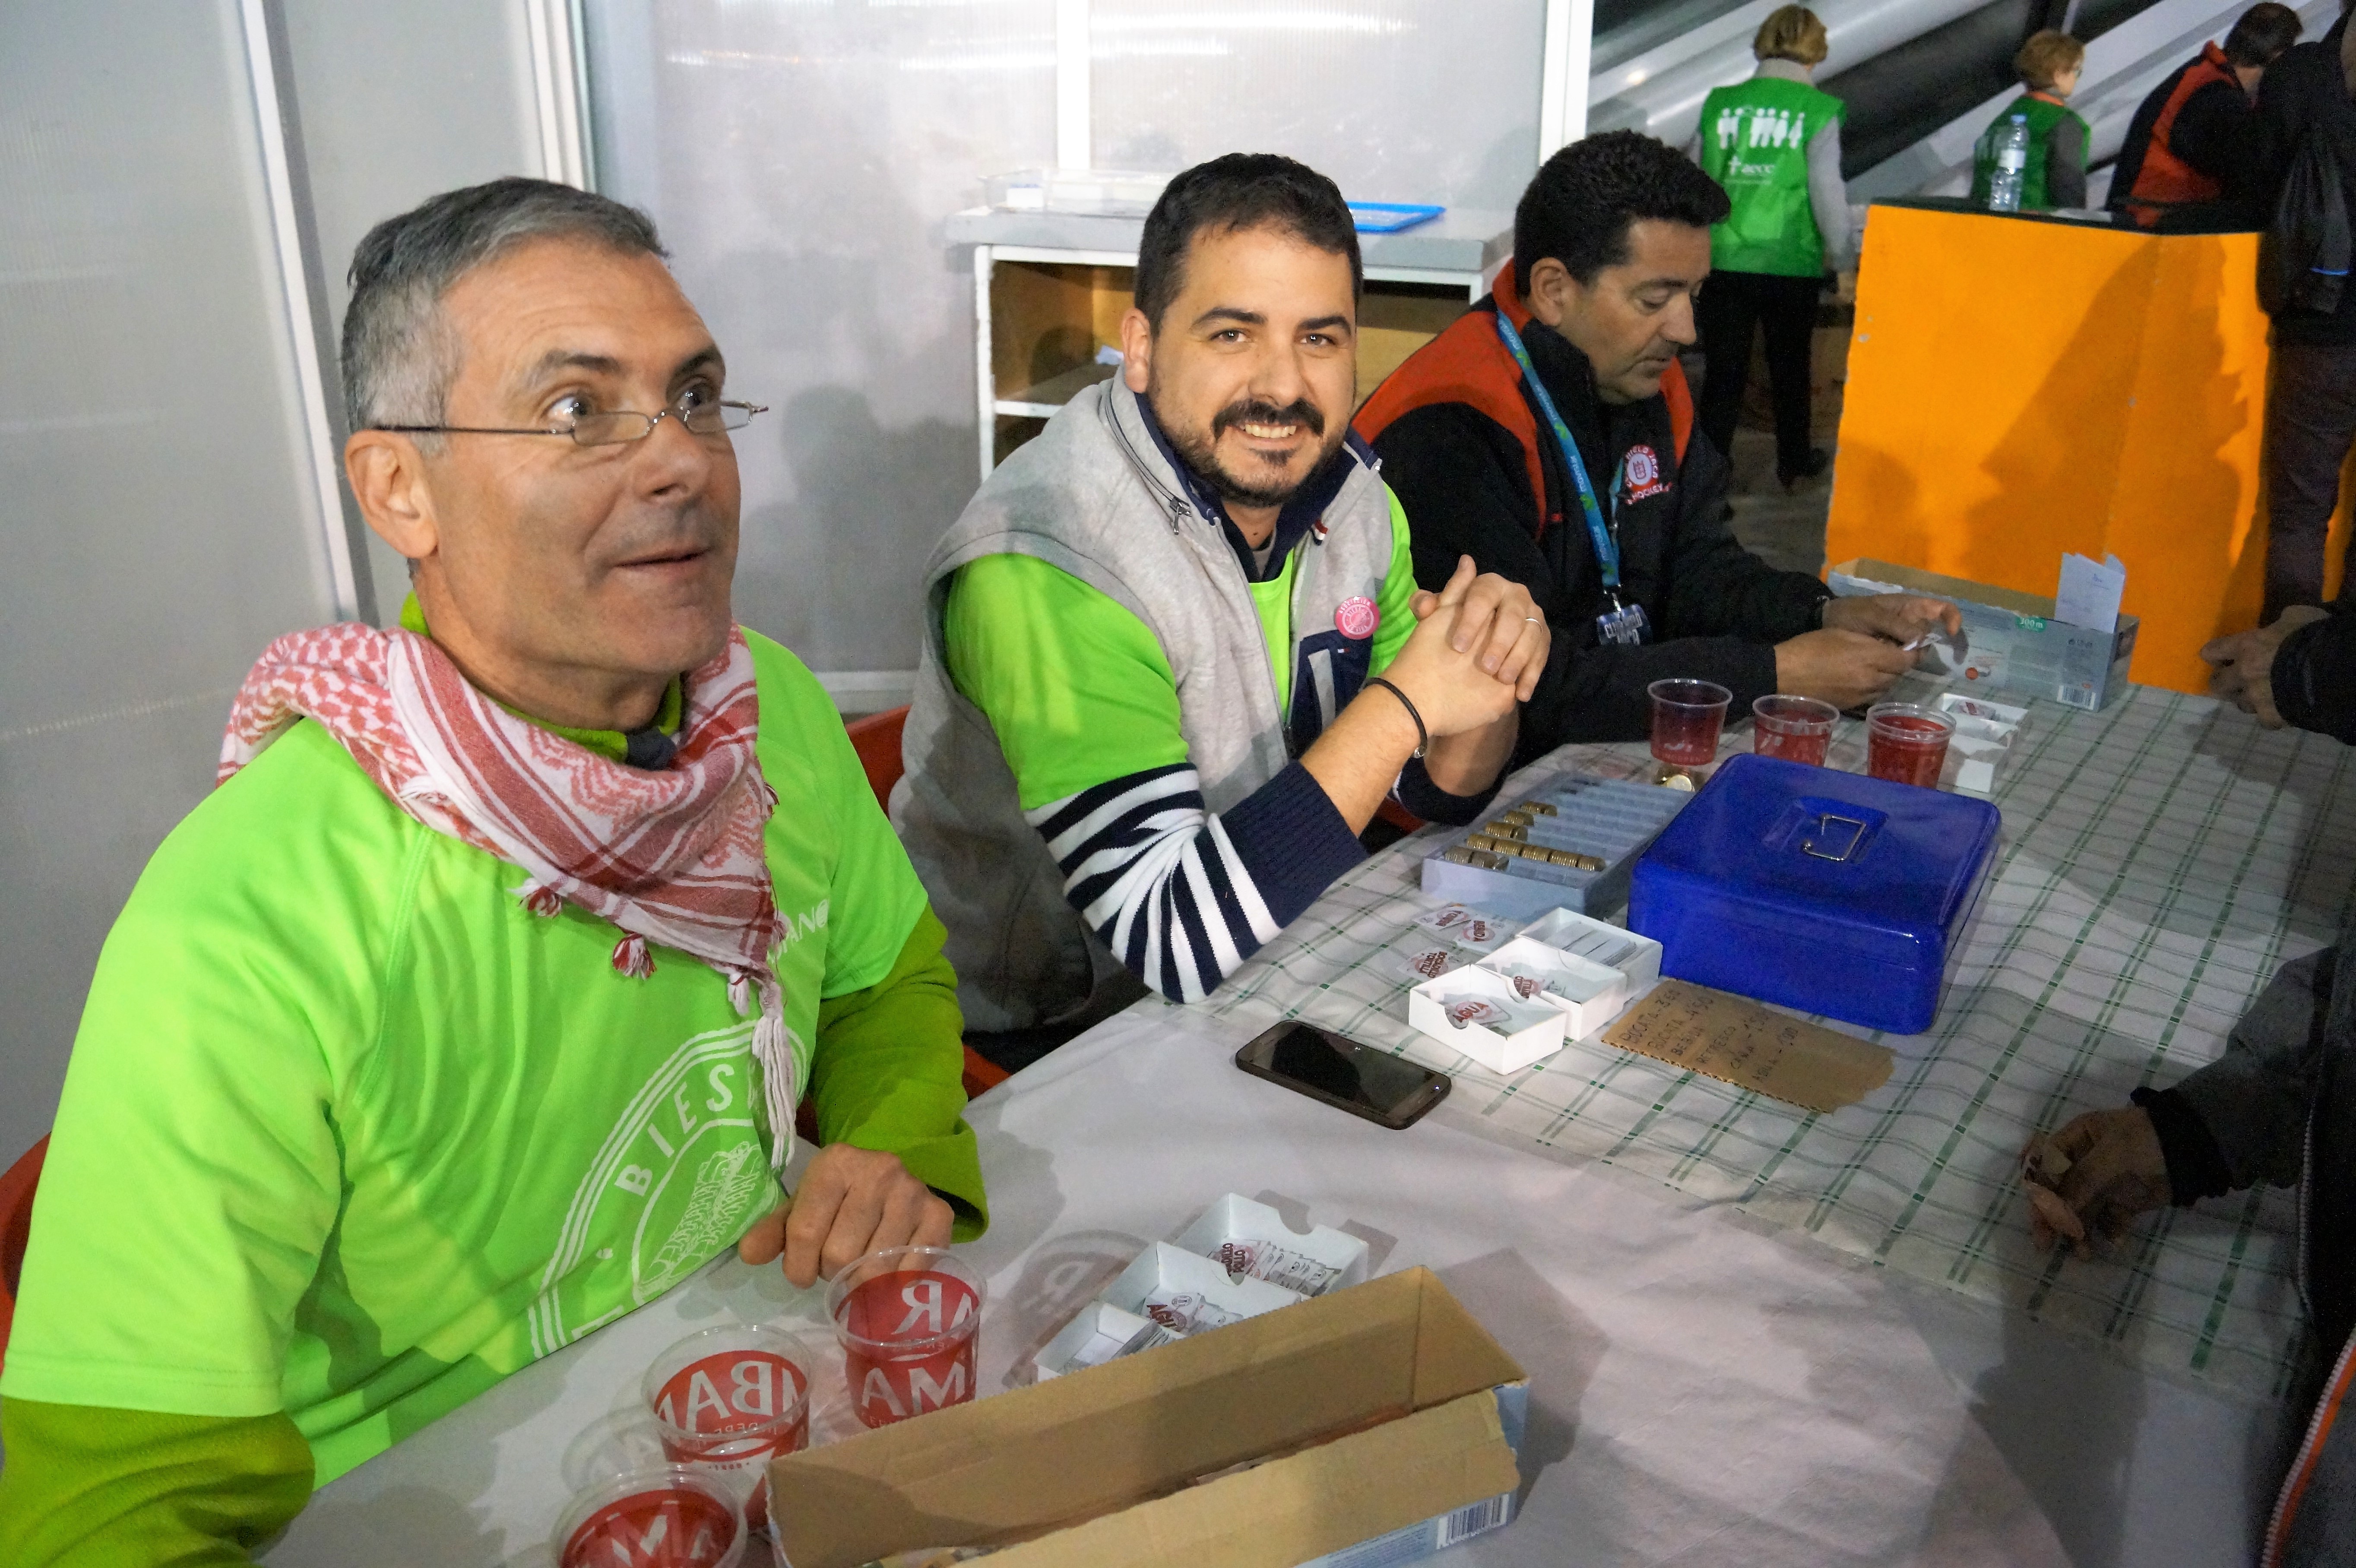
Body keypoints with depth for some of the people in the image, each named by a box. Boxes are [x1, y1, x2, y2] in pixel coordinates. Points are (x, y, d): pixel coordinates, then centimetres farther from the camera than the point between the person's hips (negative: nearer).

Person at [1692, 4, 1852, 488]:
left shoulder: (1720, 103, 1)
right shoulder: (1818, 110, -7)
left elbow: (1706, 181, 7)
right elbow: (1826, 189, -6)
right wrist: (1839, 255, 7)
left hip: (1725, 260, 1)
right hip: (1791, 263, -1)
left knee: (1724, 372, 6)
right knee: (1790, 366, 17)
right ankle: (1793, 463, 33)